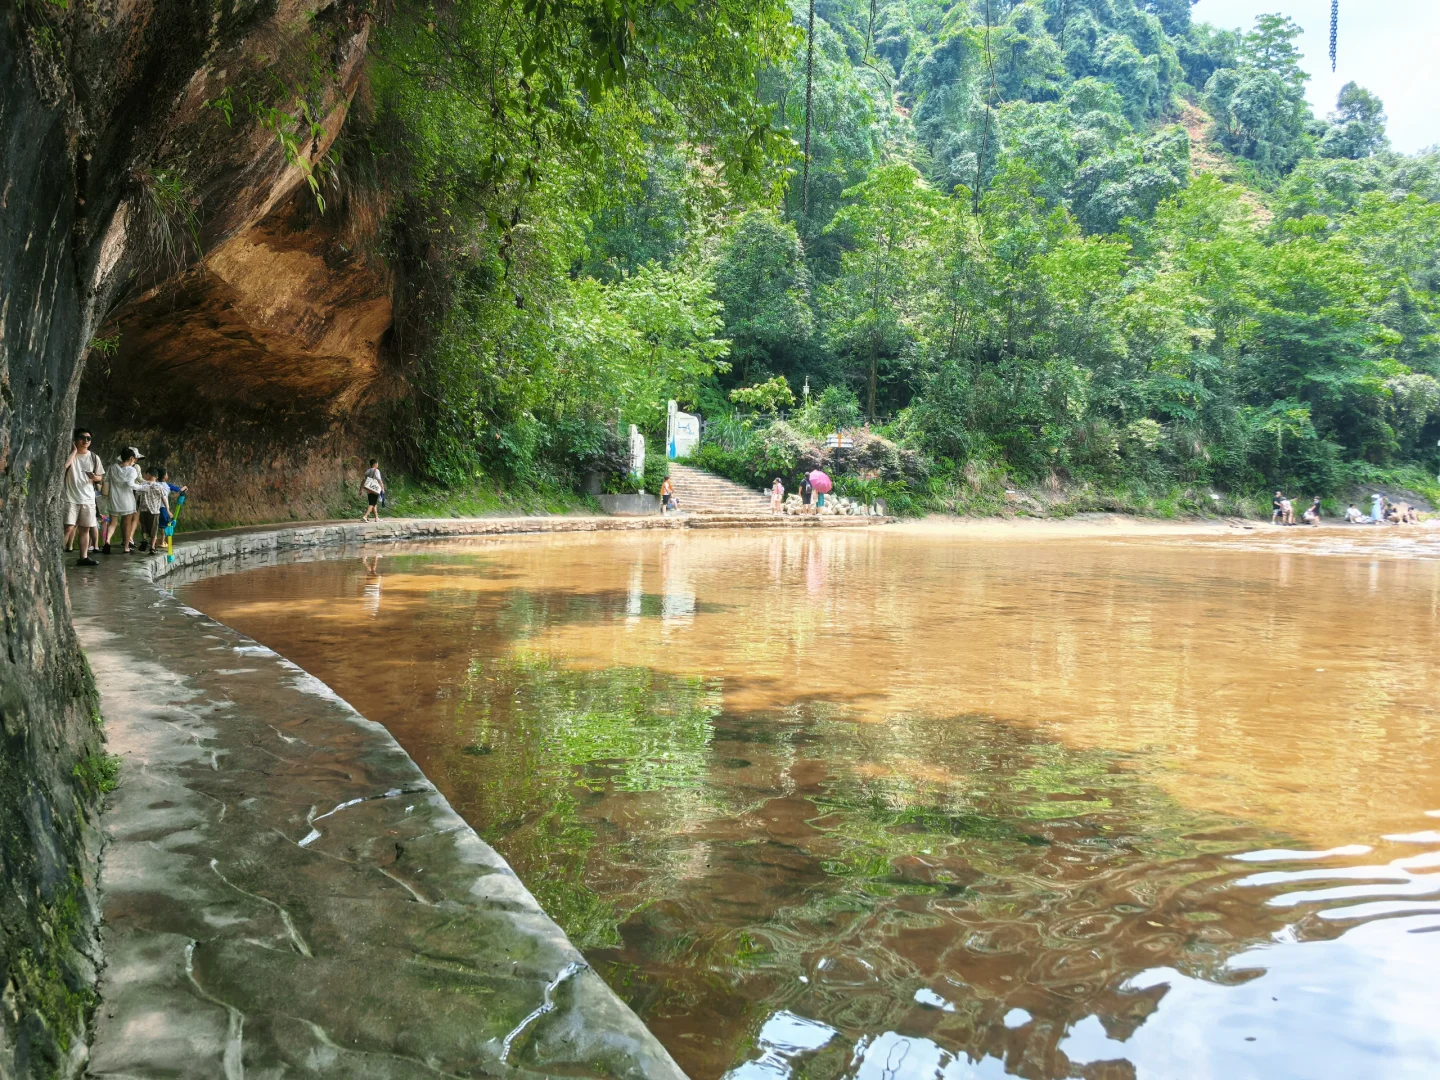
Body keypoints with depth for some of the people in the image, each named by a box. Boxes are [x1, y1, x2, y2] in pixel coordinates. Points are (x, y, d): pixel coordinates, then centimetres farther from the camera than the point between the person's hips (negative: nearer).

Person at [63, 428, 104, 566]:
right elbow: (63, 466, -24)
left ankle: (83, 557, 13)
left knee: (85, 528, 8)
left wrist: (94, 477, -9)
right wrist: (74, 451, -14)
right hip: (71, 498, -4)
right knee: (68, 527, -11)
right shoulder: (70, 454, -2)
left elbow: (99, 477, 15)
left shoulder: (94, 457, 8)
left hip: (88, 499, 4)